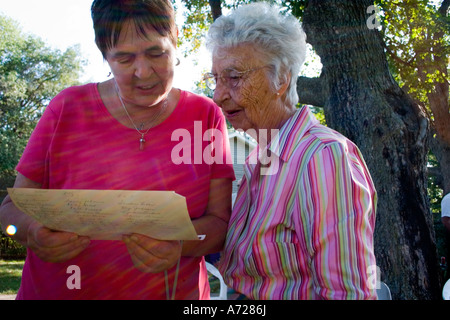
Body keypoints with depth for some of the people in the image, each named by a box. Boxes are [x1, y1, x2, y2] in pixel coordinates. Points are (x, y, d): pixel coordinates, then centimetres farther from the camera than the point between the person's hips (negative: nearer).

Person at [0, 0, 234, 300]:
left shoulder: (206, 116, -6)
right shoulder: (67, 109, -6)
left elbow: (220, 221, -9)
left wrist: (179, 245, -29)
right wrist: (33, 231, -26)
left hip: (175, 292, 0)